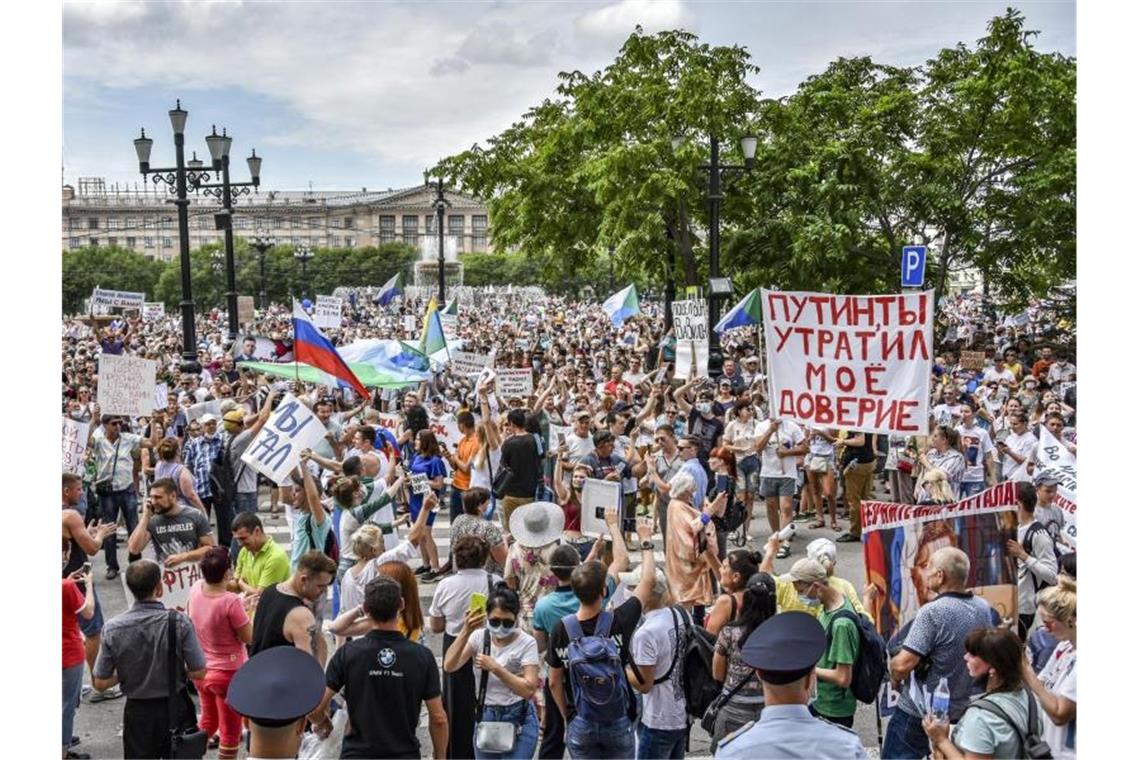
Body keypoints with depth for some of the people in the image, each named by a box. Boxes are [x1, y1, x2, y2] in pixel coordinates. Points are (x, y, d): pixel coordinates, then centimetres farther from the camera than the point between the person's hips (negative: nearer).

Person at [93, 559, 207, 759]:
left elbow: (100, 683, -5)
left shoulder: (112, 628, -12)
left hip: (137, 712, 1)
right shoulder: (179, 622, -18)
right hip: (175, 710, -1)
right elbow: (199, 672, -12)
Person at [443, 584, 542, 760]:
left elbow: (529, 690, -20)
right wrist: (466, 632, -27)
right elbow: (449, 666, -16)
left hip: (518, 721, -4)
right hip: (485, 718, 4)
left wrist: (495, 668, -28)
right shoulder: (479, 637, -3)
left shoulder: (526, 643, -12)